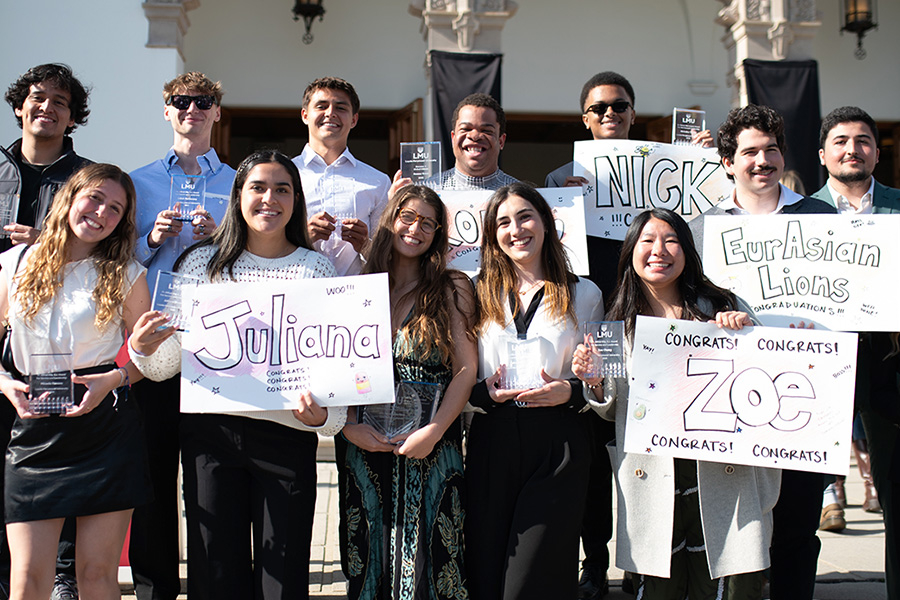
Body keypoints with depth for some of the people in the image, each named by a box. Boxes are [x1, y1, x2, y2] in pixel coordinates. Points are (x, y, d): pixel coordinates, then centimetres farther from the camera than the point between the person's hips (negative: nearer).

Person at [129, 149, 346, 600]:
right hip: (210, 432, 1)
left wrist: (323, 415, -17)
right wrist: (143, 348, -12)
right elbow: (166, 365, 9)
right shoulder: (202, 263, 7)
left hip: (287, 434, -1)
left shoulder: (316, 269, 6)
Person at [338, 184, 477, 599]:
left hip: (432, 446, -2)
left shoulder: (452, 290, 5)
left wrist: (434, 431, -13)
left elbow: (466, 368, -3)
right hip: (365, 445, 2)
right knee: (368, 560, 7)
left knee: (424, 559, -1)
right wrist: (348, 424, -8)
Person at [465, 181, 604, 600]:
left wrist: (571, 392, -11)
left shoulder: (584, 295, 9)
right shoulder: (480, 293, 12)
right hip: (491, 443, 2)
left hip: (558, 446, -2)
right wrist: (485, 392, -9)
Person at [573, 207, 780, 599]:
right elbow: (614, 411, 17)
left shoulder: (720, 308, 5)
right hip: (653, 485, 1)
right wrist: (595, 384, -4)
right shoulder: (620, 324, 10)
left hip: (723, 476, -1)